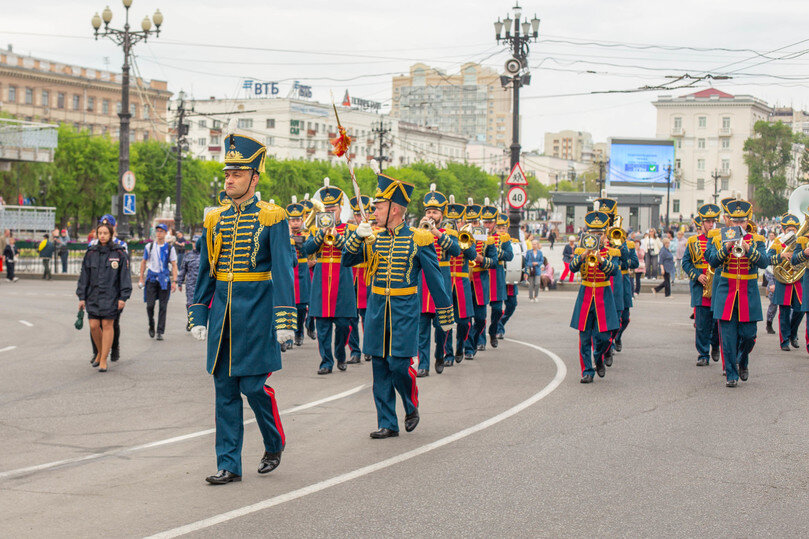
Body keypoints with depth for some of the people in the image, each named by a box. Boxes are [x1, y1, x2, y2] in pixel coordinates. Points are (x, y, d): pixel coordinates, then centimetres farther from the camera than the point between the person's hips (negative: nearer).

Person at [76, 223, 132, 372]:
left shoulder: (119, 254, -3)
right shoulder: (91, 253, 6)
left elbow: (125, 276, -2)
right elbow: (84, 276, 9)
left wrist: (123, 297, -8)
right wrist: (81, 297, 5)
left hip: (111, 296, -3)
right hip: (93, 295, 3)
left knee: (107, 325, -3)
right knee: (93, 326, 1)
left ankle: (103, 360, 4)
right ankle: (100, 352, 26)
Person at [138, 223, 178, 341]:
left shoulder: (170, 248, 3)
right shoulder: (149, 247, 6)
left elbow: (174, 265, 3)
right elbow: (144, 262, 15)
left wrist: (174, 281, -5)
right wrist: (141, 278, 11)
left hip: (164, 279, -1)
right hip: (151, 278, 1)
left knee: (163, 307, -1)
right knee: (150, 305, -5)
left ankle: (160, 332, 4)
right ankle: (151, 326, 18)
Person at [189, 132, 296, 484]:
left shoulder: (271, 219, -5)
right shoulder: (215, 220, 10)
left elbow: (283, 271, -10)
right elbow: (205, 272, 15)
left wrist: (284, 320, -16)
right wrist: (198, 317, 11)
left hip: (256, 313, -5)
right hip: (222, 315, 5)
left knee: (254, 385, -5)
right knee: (225, 390, 5)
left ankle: (274, 445, 21)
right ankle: (229, 465, 10)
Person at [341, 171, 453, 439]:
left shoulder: (419, 239, -4)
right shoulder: (374, 238, 8)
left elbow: (435, 279, 0)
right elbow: (347, 261, 6)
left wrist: (445, 317, 2)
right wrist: (357, 236, -12)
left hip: (404, 313, -4)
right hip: (376, 311, 4)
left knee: (399, 364, -9)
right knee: (380, 369, 4)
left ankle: (411, 407, 19)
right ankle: (388, 424, 11)